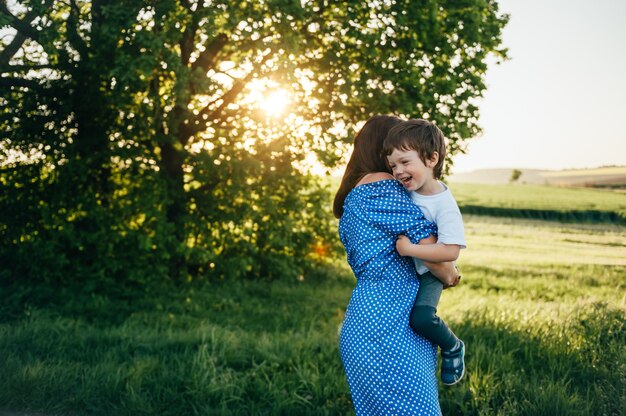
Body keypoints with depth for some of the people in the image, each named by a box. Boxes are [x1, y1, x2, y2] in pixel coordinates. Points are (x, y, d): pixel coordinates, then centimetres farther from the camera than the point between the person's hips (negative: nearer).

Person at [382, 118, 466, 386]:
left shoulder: (444, 205, -26)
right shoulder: (407, 187, -7)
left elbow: (450, 252, -32)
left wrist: (409, 249, -31)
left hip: (428, 272, -8)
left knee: (422, 318, -30)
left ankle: (453, 348, 1)